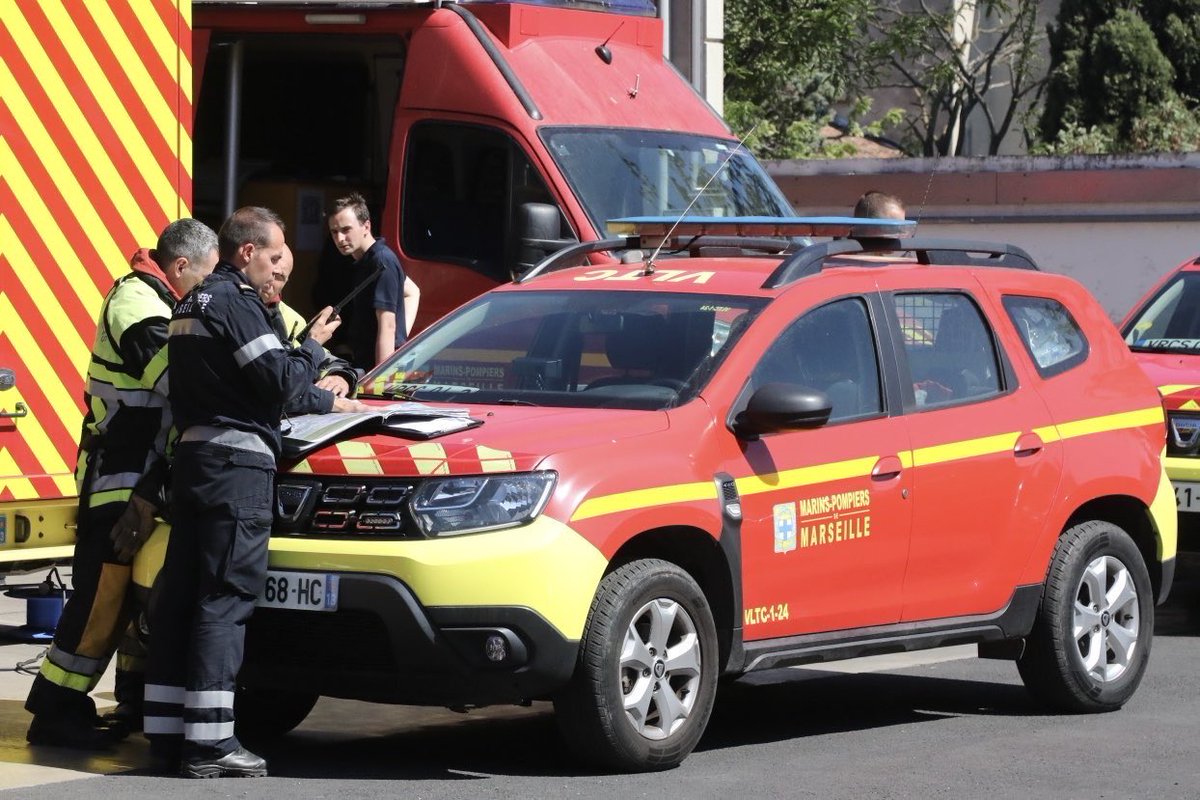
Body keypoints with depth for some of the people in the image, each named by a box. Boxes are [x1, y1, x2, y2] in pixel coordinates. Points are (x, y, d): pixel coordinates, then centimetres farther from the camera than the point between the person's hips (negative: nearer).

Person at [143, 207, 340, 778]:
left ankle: (165, 730, 11)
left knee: (180, 595, 9)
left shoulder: (191, 305, 20)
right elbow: (281, 383, -16)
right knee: (225, 599, -10)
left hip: (192, 453, 10)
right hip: (237, 459, -10)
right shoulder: (236, 303, -11)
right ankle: (209, 742, -13)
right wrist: (313, 347, 2)